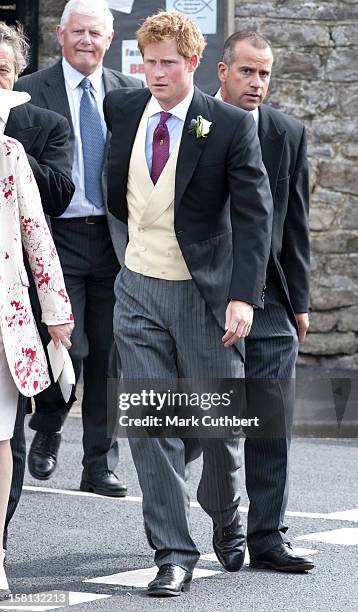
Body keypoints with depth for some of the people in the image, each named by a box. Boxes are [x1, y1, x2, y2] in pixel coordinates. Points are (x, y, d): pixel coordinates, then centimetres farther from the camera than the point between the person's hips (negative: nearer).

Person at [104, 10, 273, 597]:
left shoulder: (231, 125, -9)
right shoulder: (121, 110, 2)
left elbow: (253, 216, -12)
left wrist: (243, 296, -21)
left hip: (206, 292, -3)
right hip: (139, 290, 3)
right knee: (152, 427, -3)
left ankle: (226, 520, 34)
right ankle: (173, 554, 2)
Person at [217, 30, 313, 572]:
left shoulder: (289, 135, 6)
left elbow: (294, 223, 9)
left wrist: (299, 300, 7)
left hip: (267, 300, 2)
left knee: (272, 424, -1)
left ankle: (267, 538, 4)